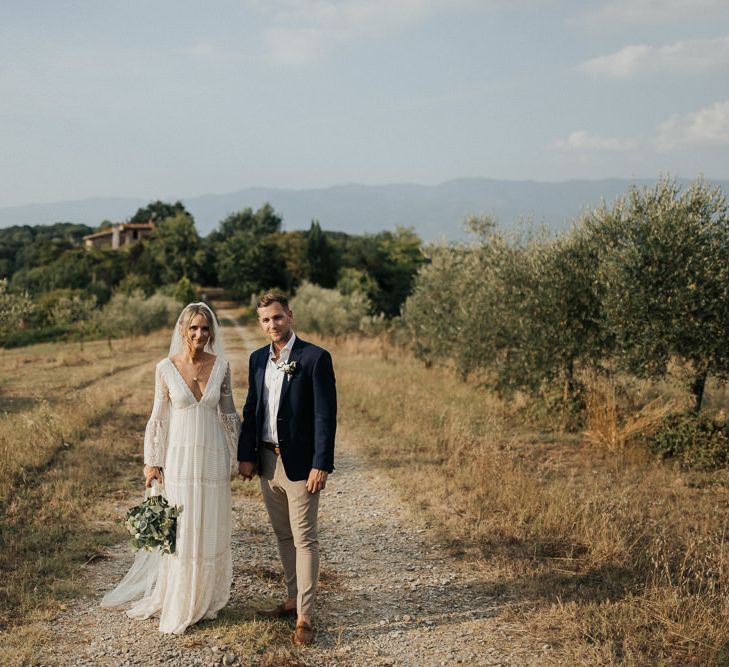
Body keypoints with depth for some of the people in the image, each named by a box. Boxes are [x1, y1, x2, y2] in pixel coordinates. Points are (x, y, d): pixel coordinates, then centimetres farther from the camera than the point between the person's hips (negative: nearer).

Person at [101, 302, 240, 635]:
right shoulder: (166, 368, -5)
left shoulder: (221, 366, -1)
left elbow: (228, 413, 8)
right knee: (179, 530, 4)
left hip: (213, 458, 2)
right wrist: (151, 461, -1)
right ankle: (177, 603, 19)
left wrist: (239, 453, 9)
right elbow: (158, 418, 0)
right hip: (179, 457, -1)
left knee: (211, 529, 8)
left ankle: (206, 598, 26)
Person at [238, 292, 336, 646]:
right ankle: (292, 600, 29)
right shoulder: (258, 359, 8)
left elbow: (326, 415, -14)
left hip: (299, 462, -6)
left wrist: (321, 465, -17)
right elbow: (251, 410, 13)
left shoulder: (316, 358, -11)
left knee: (304, 539, -2)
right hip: (267, 460, 6)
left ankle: (304, 616, 4)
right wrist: (246, 455, 7)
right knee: (283, 536, 16)